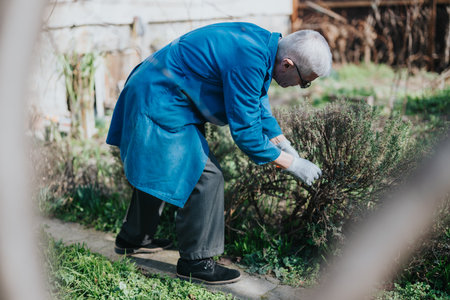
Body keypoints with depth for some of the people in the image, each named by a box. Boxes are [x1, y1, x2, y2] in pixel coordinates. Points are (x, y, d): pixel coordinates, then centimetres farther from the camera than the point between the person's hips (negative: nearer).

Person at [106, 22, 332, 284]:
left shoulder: (263, 44, 2)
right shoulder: (248, 62, -29)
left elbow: (259, 109, 14)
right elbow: (246, 132, -24)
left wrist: (289, 150, 11)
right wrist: (293, 164, -14)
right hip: (161, 104, -11)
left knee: (155, 171, 22)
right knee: (205, 176, -10)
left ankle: (133, 239, 39)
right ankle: (196, 262, 3)